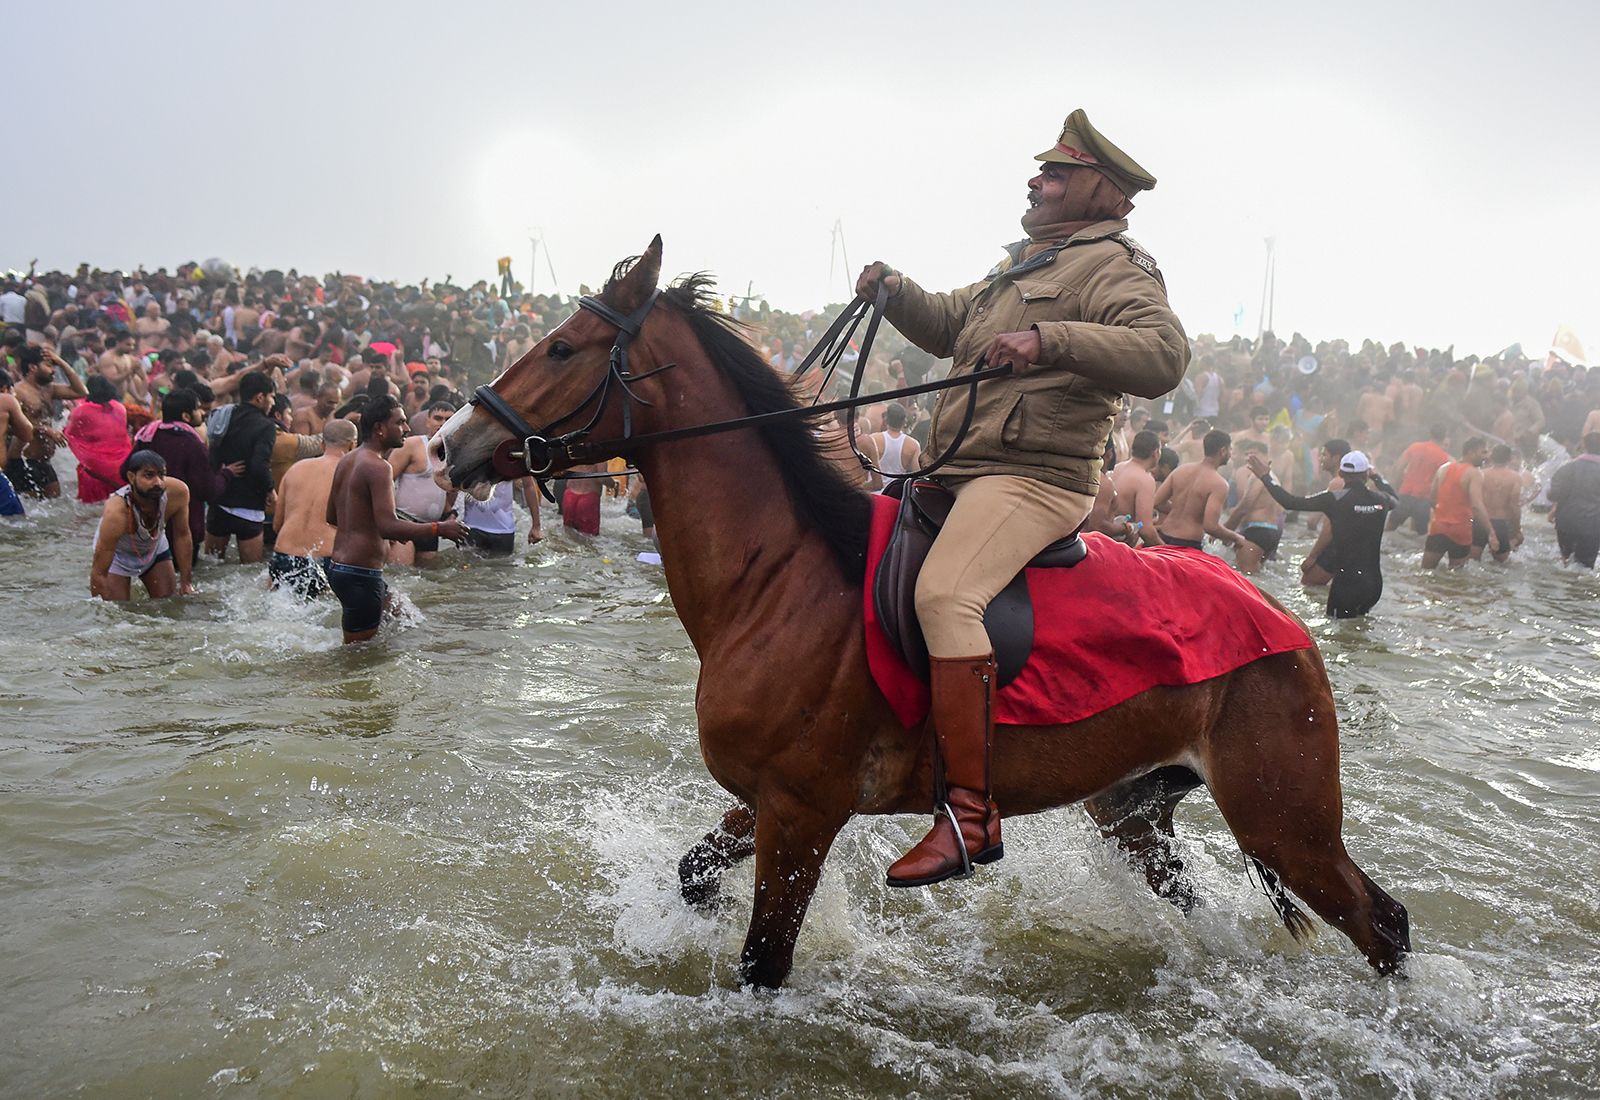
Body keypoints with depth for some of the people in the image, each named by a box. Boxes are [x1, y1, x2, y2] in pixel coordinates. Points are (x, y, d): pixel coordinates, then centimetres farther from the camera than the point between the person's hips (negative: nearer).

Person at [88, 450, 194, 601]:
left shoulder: (177, 492, -32)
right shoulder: (116, 514, -41)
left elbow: (182, 535, -13)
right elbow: (99, 573, -33)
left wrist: (186, 582, -10)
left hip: (155, 548, 4)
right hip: (116, 554, -3)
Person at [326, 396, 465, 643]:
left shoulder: (346, 461, 11)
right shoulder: (378, 467, -18)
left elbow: (331, 517, 20)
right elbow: (389, 526, -27)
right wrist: (439, 528, -19)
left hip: (339, 566, 10)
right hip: (360, 574, -10)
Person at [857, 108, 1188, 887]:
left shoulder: (1112, 268, -3)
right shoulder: (1026, 266, 26)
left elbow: (1163, 355, -20)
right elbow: (947, 326, 30)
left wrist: (1051, 339, -30)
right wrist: (894, 292, 11)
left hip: (1033, 479, -10)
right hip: (960, 472, 10)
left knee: (944, 594, -32)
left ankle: (970, 811, -31)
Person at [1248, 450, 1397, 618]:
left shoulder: (1335, 499, -13)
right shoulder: (1380, 500, 2)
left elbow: (1291, 503, -13)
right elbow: (1393, 499, 29)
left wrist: (1266, 477, -4)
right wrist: (1377, 477, 43)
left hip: (1347, 581, -5)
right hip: (1374, 583, 6)